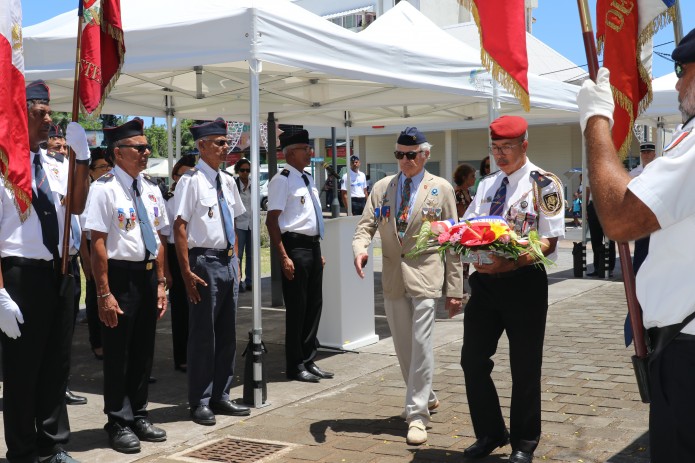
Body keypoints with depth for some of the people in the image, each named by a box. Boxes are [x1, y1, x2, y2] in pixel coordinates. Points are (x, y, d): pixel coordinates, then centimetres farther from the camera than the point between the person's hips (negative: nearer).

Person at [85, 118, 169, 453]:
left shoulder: (151, 188, 9)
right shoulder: (105, 188, -12)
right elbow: (98, 242, -16)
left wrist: (160, 283, 9)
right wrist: (104, 293, -18)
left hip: (148, 275, 7)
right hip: (120, 276, -7)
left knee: (144, 350, 15)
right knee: (117, 352, 5)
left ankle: (138, 416, 30)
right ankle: (118, 422, 19)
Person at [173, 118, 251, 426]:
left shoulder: (227, 180, 11)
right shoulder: (191, 181, -11)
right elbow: (180, 228, -15)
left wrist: (235, 260, 14)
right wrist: (187, 273, -19)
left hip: (228, 262, 7)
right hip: (205, 262, -7)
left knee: (227, 334, 13)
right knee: (203, 334, 1)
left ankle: (220, 397, 26)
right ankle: (200, 402, 14)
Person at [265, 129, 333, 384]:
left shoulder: (308, 179, 15)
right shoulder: (282, 180, -11)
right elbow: (272, 221, -15)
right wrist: (284, 257, -20)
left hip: (313, 246, 9)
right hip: (295, 246, -9)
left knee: (314, 305, 13)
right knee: (296, 307, 0)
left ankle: (308, 360, 25)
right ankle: (295, 366, 12)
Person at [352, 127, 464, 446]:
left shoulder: (441, 189, 1)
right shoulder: (382, 188, 10)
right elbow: (365, 226, 6)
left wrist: (454, 289, -4)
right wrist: (360, 249, -18)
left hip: (425, 276, -4)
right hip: (393, 278, 4)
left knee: (421, 344, -9)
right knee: (403, 347, 12)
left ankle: (417, 414, 0)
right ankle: (425, 398, 34)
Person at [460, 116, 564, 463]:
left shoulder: (544, 184, -6)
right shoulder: (487, 185, 13)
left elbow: (549, 241, -13)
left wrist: (510, 264, -27)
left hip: (524, 282, -5)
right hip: (484, 281, 6)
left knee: (524, 368, 6)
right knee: (473, 360, 8)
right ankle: (490, 433, 27)